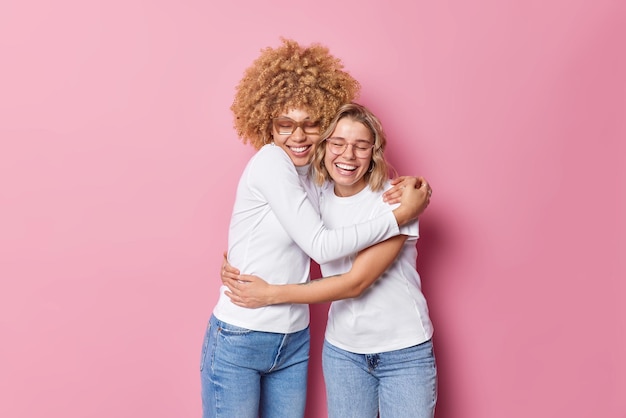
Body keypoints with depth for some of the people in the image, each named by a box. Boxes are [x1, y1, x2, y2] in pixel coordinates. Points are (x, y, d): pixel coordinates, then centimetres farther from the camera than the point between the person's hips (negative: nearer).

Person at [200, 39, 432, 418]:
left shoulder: (315, 171, 5)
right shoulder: (270, 161, -16)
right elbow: (321, 246, -19)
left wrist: (402, 191, -8)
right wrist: (401, 214, -14)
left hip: (293, 343, 7)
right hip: (238, 342, -6)